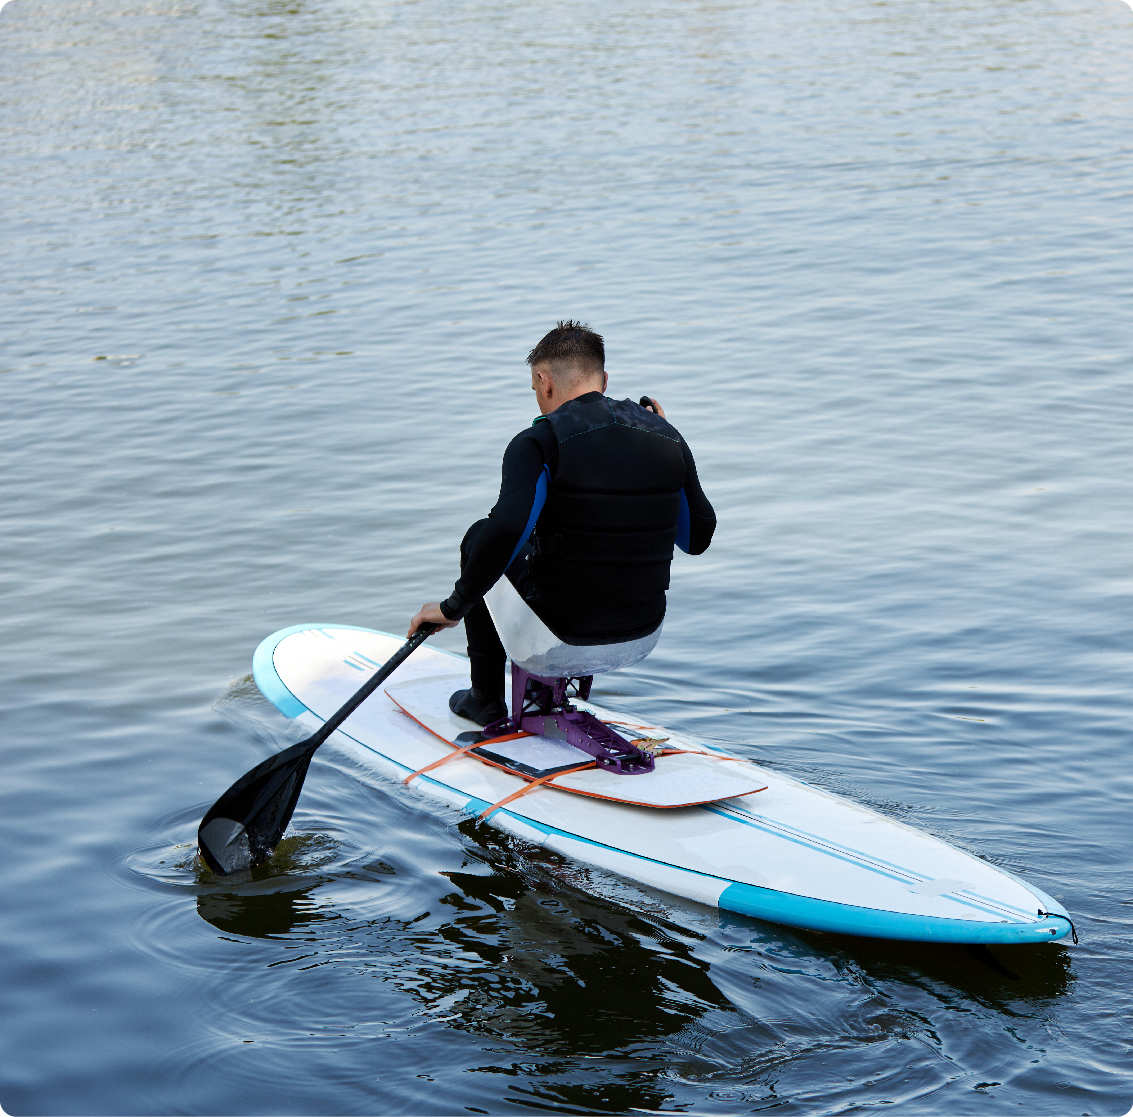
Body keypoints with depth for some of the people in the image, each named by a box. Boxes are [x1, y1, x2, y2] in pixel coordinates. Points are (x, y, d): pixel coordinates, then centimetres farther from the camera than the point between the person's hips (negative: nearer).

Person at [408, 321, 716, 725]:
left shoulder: (538, 443, -15)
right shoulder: (667, 438, 2)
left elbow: (507, 530, -30)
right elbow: (698, 538, 10)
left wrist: (454, 607, -17)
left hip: (563, 639, -5)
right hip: (644, 637, 5)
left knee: (480, 538, 22)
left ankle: (486, 699, 30)